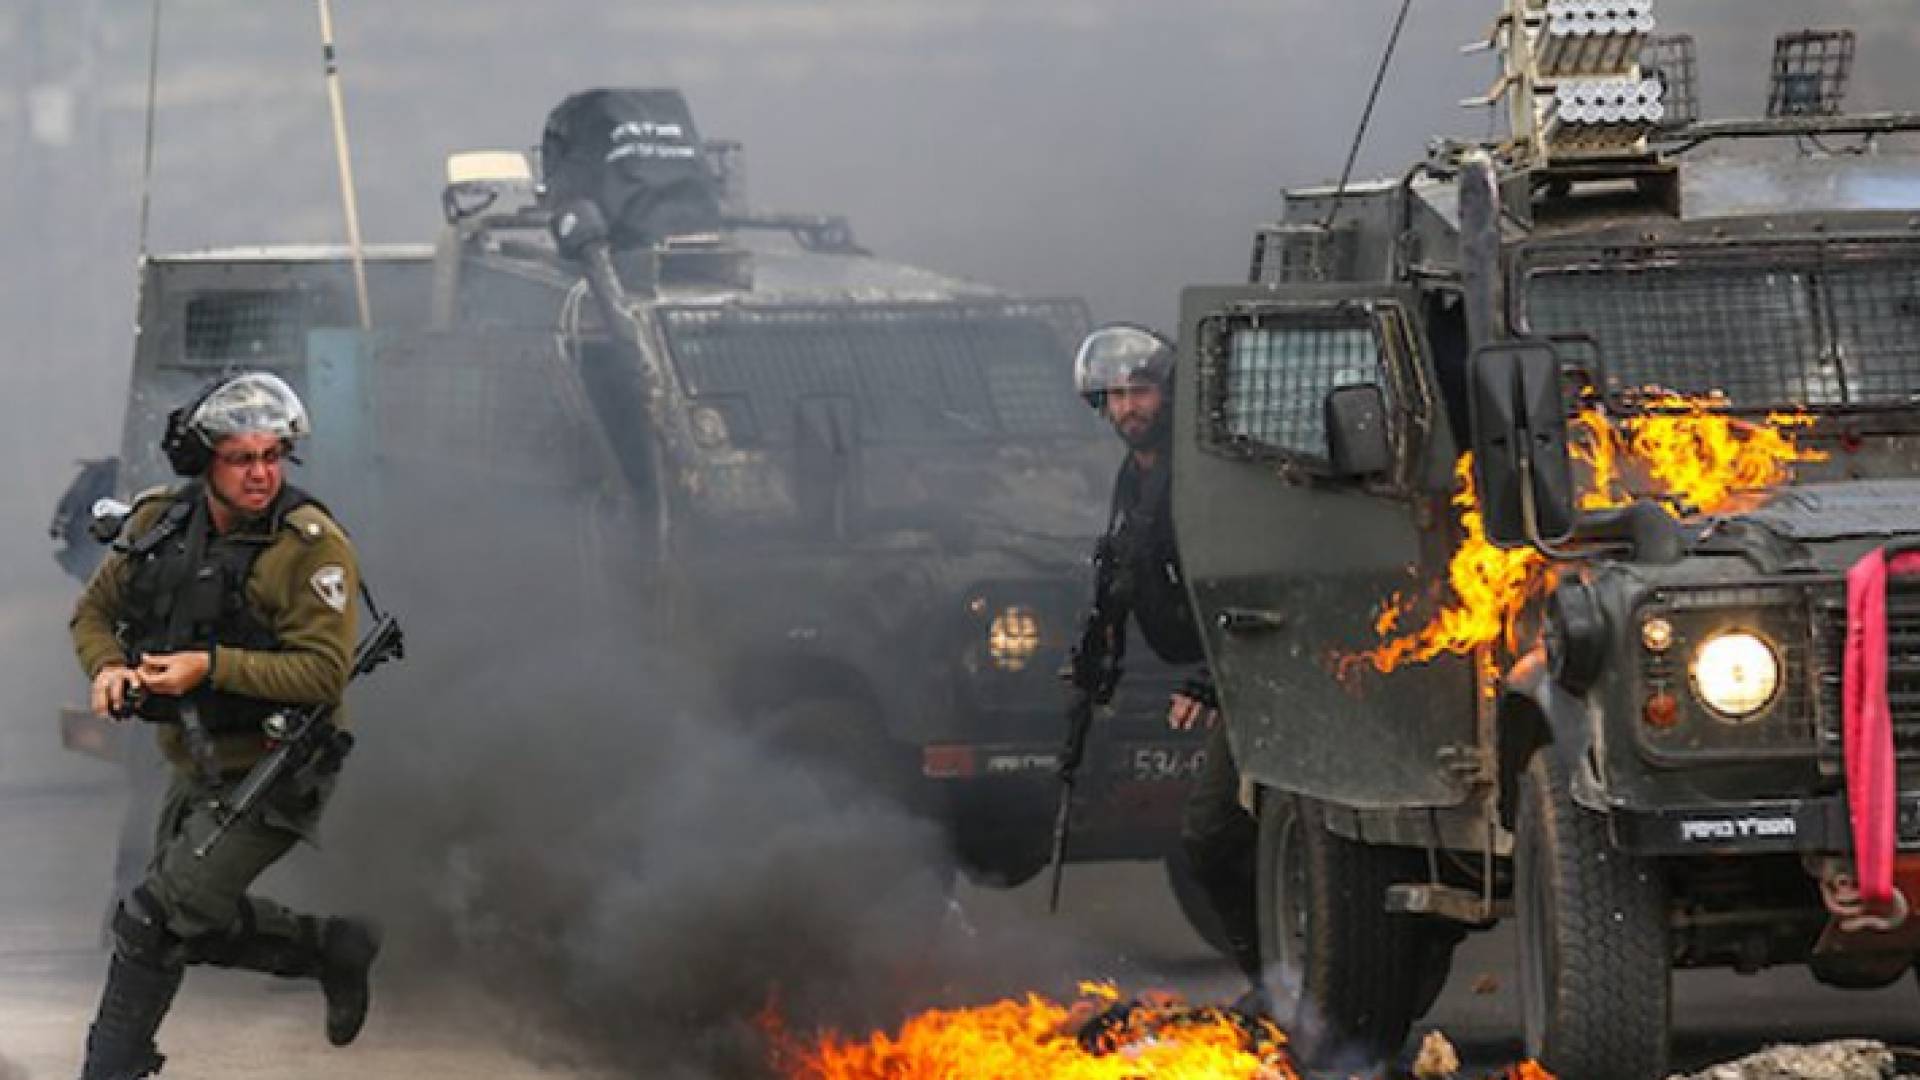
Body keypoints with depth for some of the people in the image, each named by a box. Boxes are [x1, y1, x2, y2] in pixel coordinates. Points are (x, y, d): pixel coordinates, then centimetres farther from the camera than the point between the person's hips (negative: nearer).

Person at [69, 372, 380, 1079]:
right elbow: (95, 611, 11)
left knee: (155, 922, -13)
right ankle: (333, 950, 34)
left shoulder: (312, 547, -19)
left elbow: (323, 672, -23)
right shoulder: (160, 524, -1)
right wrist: (107, 667, -12)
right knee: (199, 924, 17)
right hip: (199, 766, 7)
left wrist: (211, 667, -30)